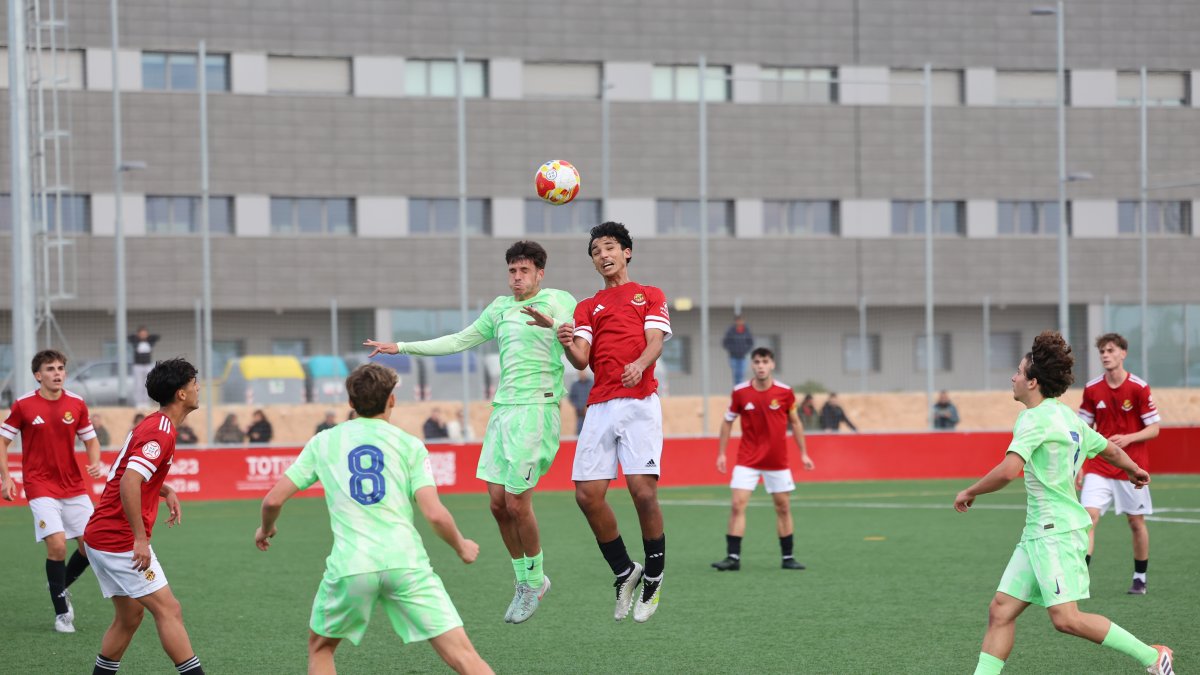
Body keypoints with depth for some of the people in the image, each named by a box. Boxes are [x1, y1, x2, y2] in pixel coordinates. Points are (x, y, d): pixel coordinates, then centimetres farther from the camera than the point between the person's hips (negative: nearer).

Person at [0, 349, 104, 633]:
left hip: (74, 486, 4)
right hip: (40, 487, -4)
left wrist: (96, 463, -9)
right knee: (57, 544, -17)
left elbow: (90, 440, 12)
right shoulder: (23, 405, -6)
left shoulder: (76, 404, 2)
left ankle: (62, 585, 29)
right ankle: (62, 613, -2)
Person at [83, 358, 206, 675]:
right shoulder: (161, 432, -17)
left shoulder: (153, 424, 14)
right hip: (121, 540, -10)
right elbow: (128, 483, -29)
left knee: (129, 617, 15)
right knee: (168, 610, -9)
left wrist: (166, 490, 12)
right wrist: (140, 539, -27)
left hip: (102, 537, 10)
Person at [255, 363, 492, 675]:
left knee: (320, 647, 25)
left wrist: (266, 528, 35)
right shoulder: (409, 445, 9)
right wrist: (461, 547, 18)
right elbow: (434, 514, -1)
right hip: (405, 561, -1)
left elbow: (273, 500, 13)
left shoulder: (323, 443, 14)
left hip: (349, 565, 1)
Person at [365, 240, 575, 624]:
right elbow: (459, 341, 27)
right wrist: (403, 348, 25)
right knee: (498, 503, 3)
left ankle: (535, 581, 12)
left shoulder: (557, 301, -2)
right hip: (503, 409, 7)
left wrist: (555, 326, -41)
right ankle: (524, 580, 19)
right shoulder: (500, 308, 18)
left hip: (537, 409, -7)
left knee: (517, 503, -8)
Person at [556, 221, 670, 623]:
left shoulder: (650, 296, 15)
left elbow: (655, 342, -1)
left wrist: (640, 364, -24)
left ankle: (653, 577, 4)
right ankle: (624, 573, 12)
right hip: (600, 406, 3)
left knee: (643, 490, -15)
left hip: (640, 403, -3)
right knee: (587, 493, -7)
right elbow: (581, 360, 7)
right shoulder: (587, 307, 21)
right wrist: (568, 344, -17)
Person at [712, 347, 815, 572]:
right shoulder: (740, 392, -6)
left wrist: (803, 453, 6)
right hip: (747, 459, -1)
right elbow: (728, 422, 6)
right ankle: (733, 557, -11)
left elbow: (795, 422, 7)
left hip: (777, 461, 1)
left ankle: (788, 557, 17)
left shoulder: (785, 392, -6)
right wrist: (721, 453, 3)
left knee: (783, 507, 6)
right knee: (738, 505, -12)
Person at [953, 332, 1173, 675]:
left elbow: (1008, 470, -28)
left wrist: (969, 492, -12)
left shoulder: (1035, 419, -14)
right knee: (1001, 611, 4)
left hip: (1056, 531, -10)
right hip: (1037, 533, 10)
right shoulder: (1068, 417, 14)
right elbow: (1110, 449, 28)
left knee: (1065, 618, -13)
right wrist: (1134, 469, 49)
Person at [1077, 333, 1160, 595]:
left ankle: (1140, 578, 24)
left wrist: (1128, 438, -23)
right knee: (1089, 516, -14)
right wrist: (1078, 466, 3)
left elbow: (1154, 429, -6)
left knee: (1136, 522, 8)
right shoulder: (1092, 390, 1)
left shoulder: (1139, 388, -8)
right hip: (1099, 467, 2)